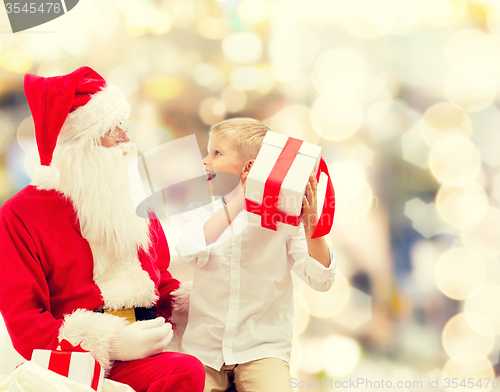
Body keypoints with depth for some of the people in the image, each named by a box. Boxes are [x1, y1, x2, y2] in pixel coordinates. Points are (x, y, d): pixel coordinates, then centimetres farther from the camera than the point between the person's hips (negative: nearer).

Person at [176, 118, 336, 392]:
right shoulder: (202, 212, 6)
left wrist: (311, 228, -23)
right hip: (204, 348, 2)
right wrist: (237, 203, -21)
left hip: (262, 348, -1)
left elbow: (321, 281, -8)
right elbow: (191, 251, -18)